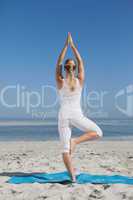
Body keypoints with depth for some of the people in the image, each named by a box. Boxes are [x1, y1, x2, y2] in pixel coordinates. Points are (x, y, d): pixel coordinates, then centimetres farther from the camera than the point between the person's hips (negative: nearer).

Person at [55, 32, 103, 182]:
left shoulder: (60, 81, -1)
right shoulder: (80, 81, 0)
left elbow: (58, 63, 9)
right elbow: (81, 62, 11)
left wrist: (66, 45, 11)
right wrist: (72, 45, 15)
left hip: (63, 116, 1)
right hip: (77, 115, -1)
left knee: (65, 148, 4)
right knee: (98, 133, 14)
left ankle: (72, 177, -4)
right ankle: (75, 141, -8)